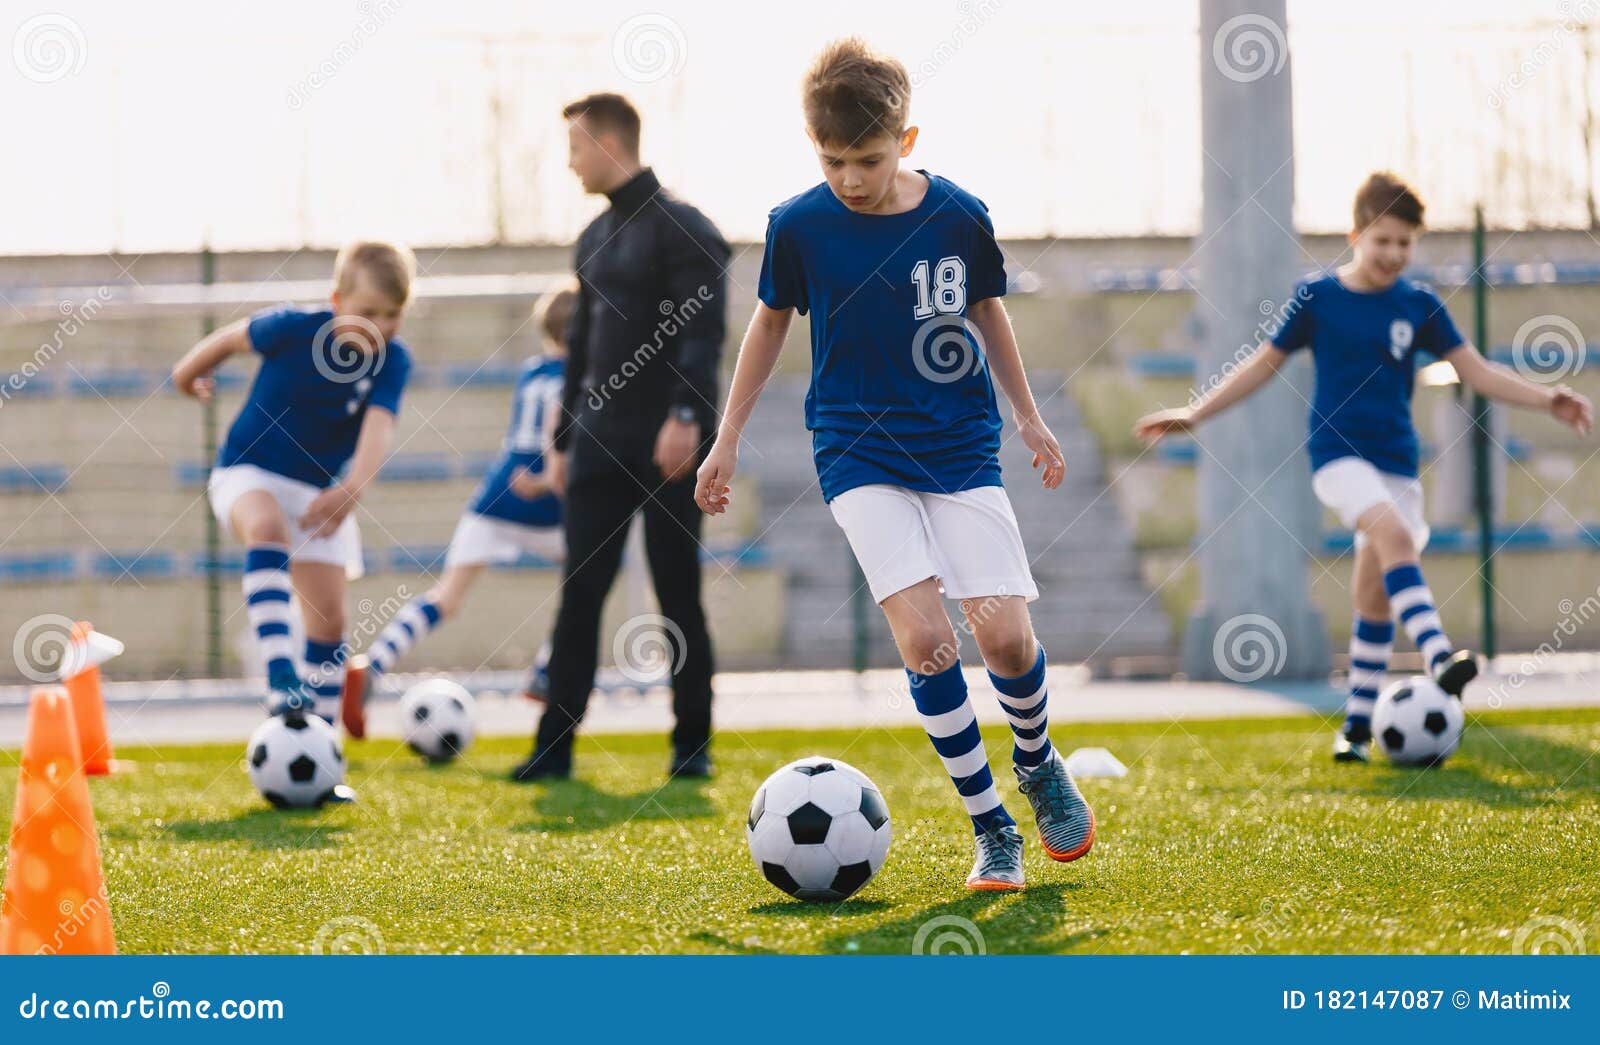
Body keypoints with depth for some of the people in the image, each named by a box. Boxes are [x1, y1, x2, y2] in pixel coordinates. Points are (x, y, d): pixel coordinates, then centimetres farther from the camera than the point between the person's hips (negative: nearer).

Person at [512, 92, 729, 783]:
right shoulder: (596, 238, 17)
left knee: (678, 593, 0)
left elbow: (702, 330, -15)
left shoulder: (681, 227, -6)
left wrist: (687, 415, -26)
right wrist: (563, 440, 19)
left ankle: (693, 745, 10)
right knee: (579, 594, -1)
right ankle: (554, 746, -2)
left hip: (668, 448, -6)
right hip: (600, 447, 6)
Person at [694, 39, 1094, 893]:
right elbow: (771, 321, 10)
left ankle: (1039, 766, 24)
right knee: (921, 639, -17)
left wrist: (1028, 416, 15)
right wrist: (728, 438, 12)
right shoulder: (798, 226, -7)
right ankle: (991, 830, -4)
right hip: (859, 454, -1)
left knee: (1006, 633, -9)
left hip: (960, 445, 1)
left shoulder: (960, 216, -5)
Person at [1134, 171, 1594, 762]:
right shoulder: (1317, 296, 0)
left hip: (1395, 461, 3)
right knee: (1393, 534, -31)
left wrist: (1546, 400, -7)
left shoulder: (1419, 306, 5)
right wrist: (1194, 413, 8)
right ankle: (1439, 659, -44)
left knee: (1374, 598, 3)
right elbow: (1265, 363, 9)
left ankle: (1358, 723, 15)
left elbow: (1478, 373, 6)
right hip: (1336, 451, -3)